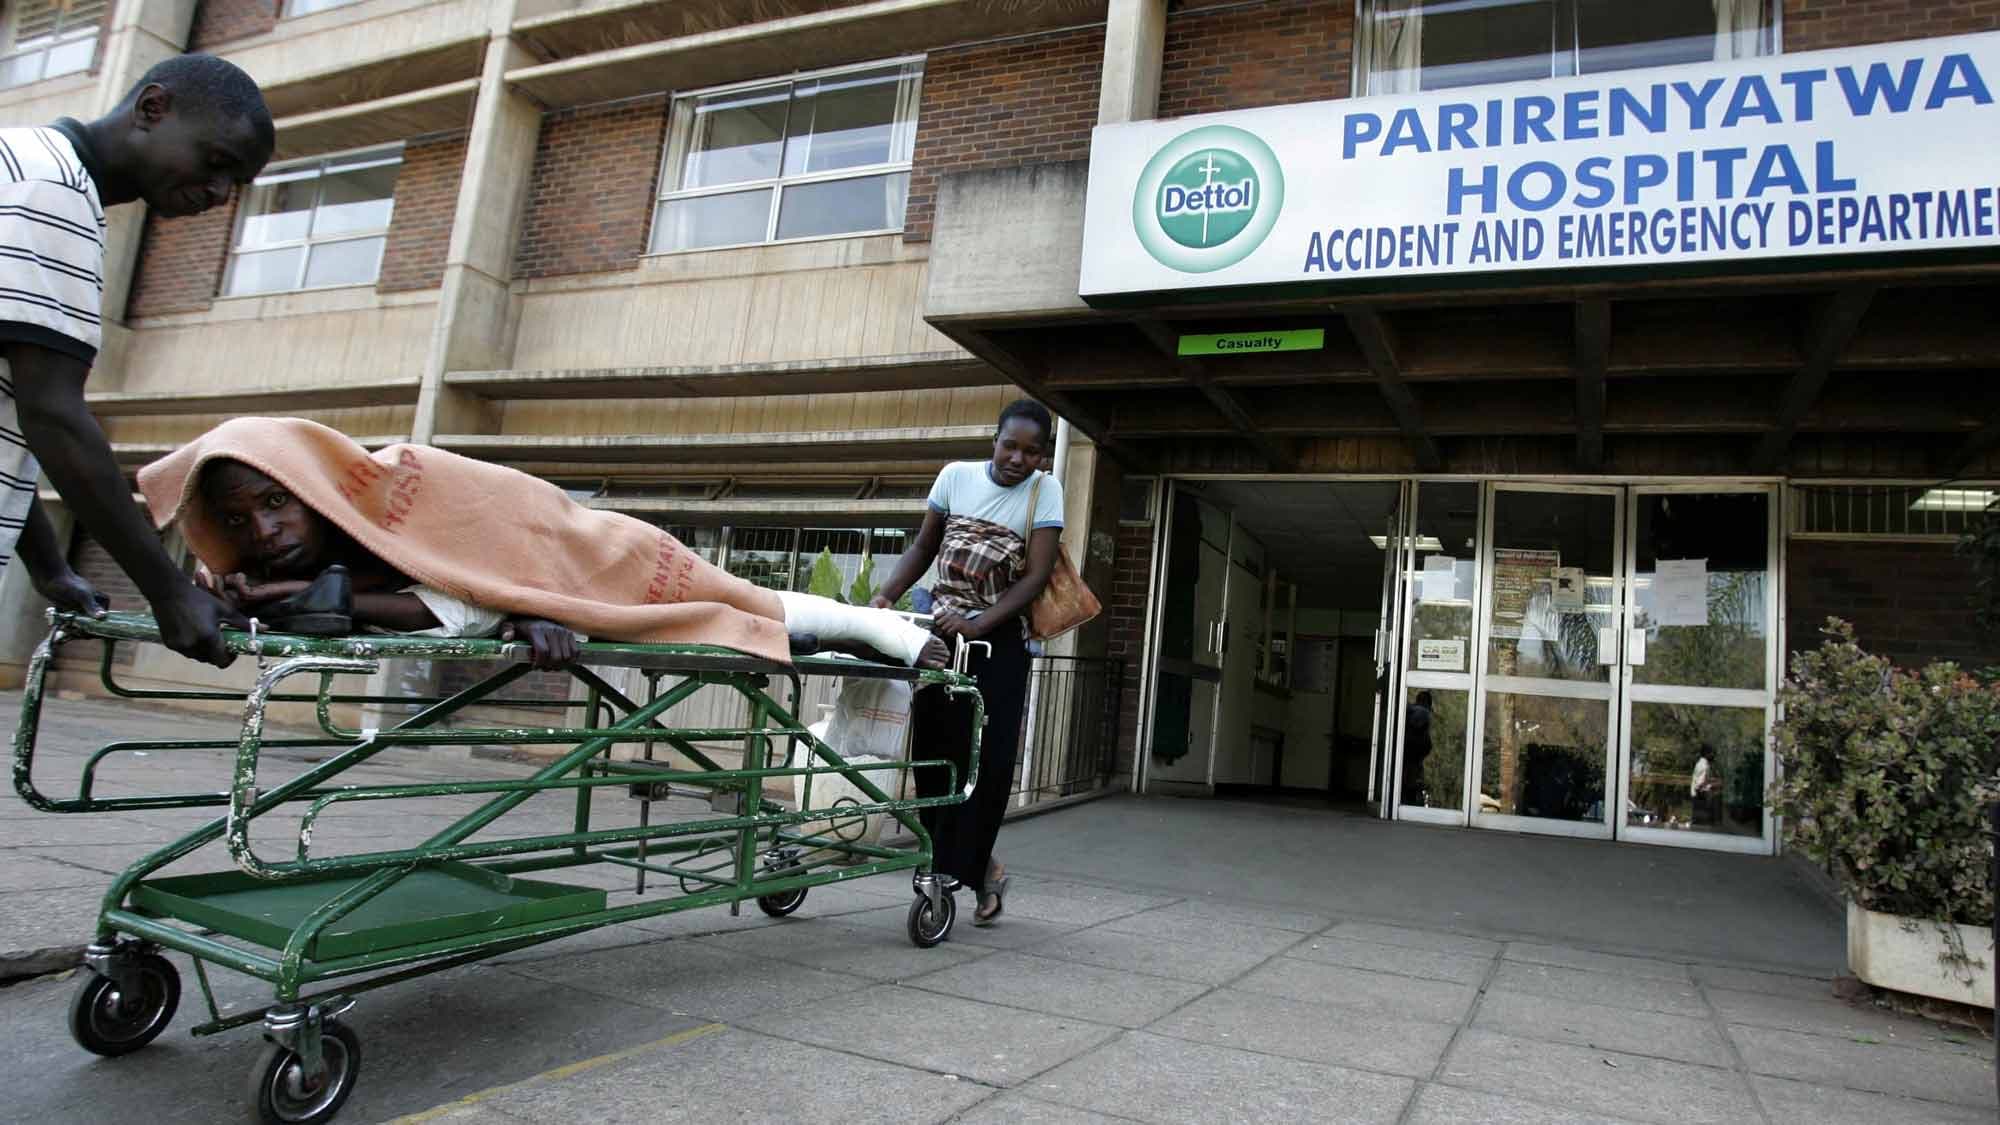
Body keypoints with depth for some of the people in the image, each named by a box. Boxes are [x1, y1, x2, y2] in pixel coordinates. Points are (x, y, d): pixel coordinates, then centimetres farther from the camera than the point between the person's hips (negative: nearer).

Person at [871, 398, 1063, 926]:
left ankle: (961, 870, 8)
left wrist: (978, 624, -25)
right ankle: (980, 867, 18)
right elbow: (924, 546, 10)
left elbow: (1036, 576, -13)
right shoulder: (956, 475, 1)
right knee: (934, 748, 3)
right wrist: (886, 595, -6)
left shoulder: (1044, 491, -7)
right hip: (940, 628, 3)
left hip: (999, 639, -3)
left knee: (988, 757, -6)